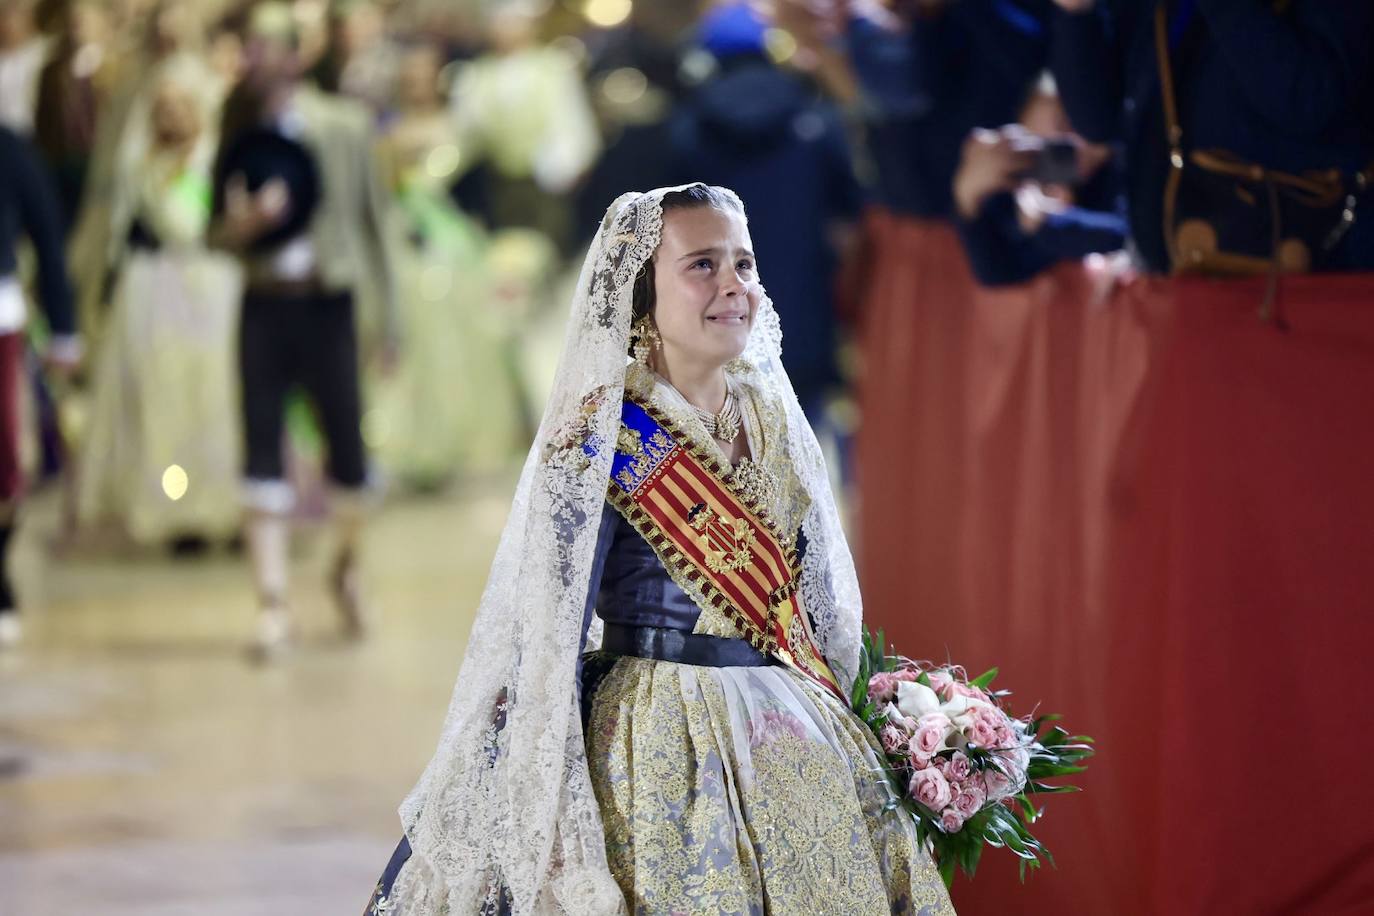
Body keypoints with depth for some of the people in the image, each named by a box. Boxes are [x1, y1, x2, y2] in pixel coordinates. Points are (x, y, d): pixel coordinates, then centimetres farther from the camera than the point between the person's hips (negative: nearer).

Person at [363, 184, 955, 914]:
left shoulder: (773, 418, 8)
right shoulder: (600, 439, -11)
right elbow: (551, 636, -13)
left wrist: (839, 734, 16)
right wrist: (562, 830, -15)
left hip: (793, 749, 7)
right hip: (662, 751, -7)